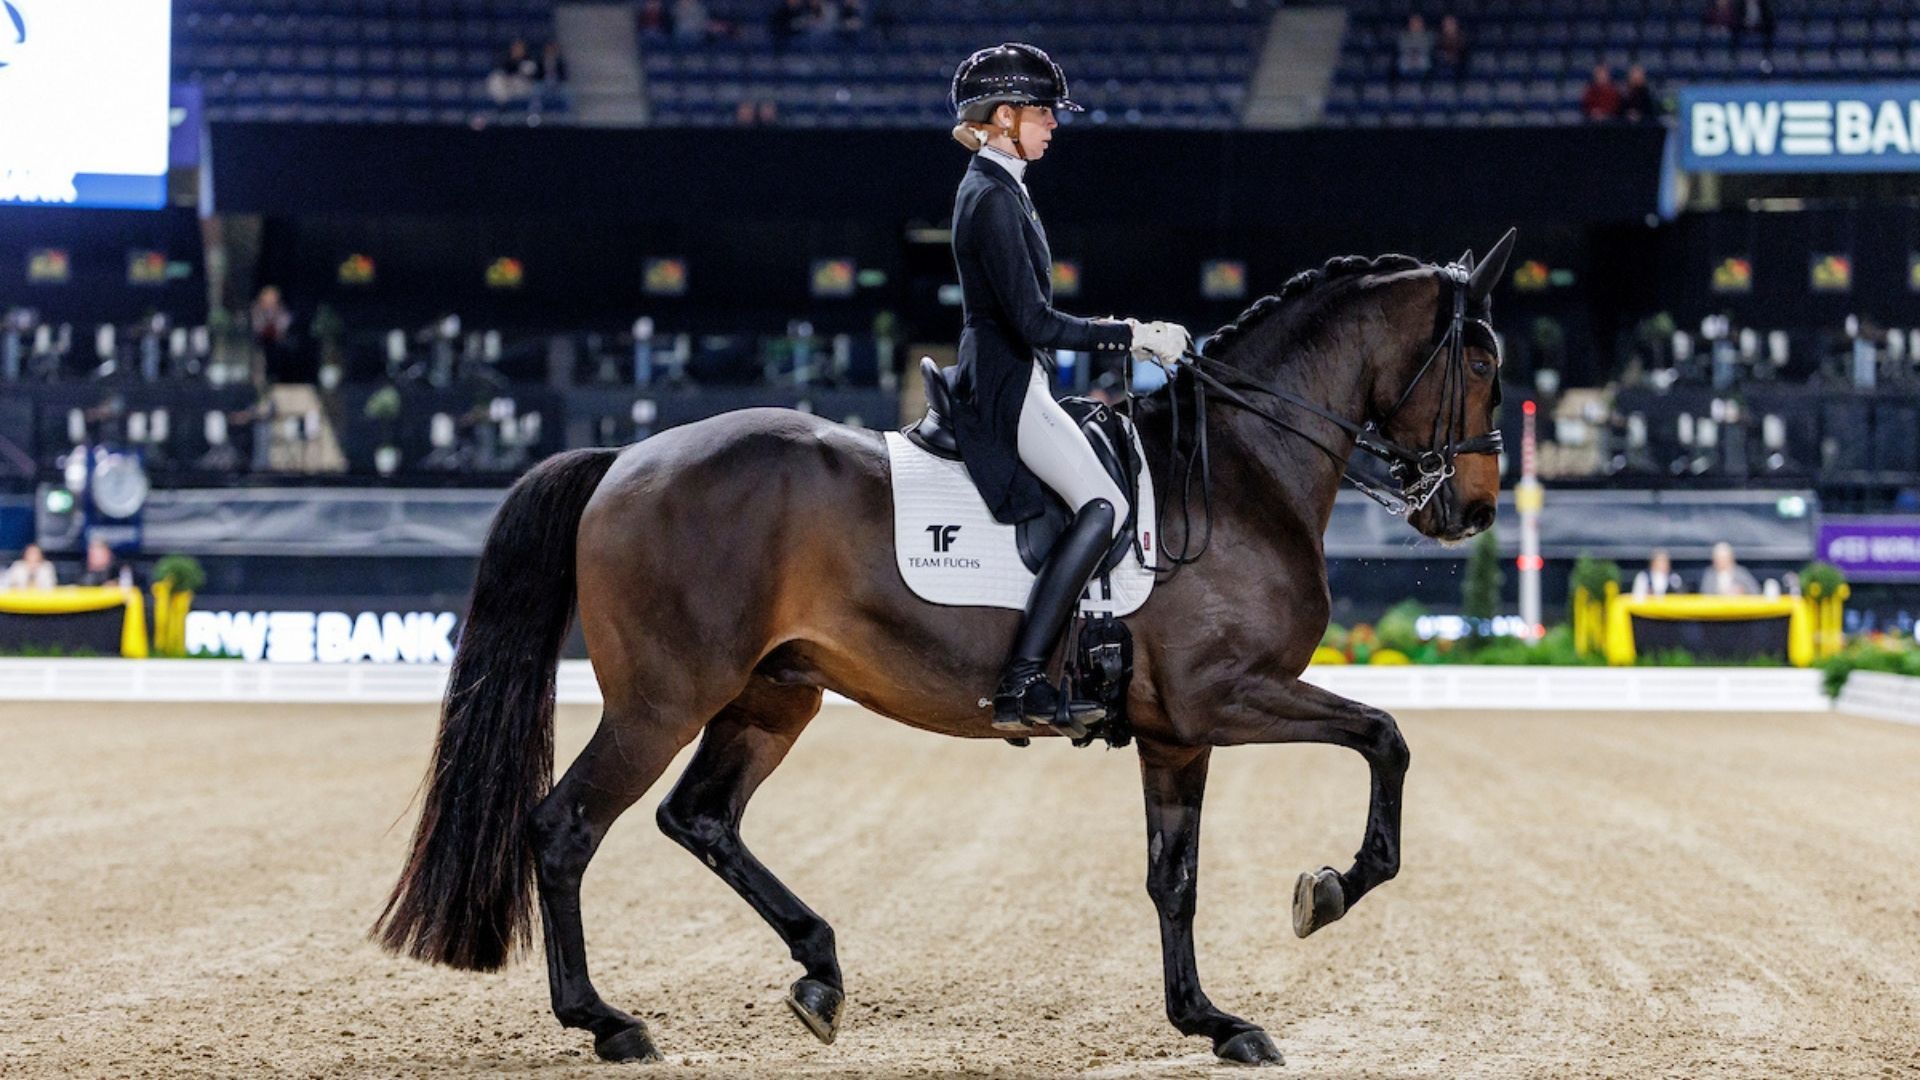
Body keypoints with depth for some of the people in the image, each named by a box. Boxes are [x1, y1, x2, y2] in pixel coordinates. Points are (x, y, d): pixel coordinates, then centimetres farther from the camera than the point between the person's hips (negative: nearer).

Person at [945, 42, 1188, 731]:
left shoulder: (997, 189, 17)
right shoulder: (992, 197, -16)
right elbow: (1034, 325, -21)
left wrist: (1131, 335, 17)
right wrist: (1130, 336, -15)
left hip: (1008, 385, 11)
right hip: (1006, 390, -11)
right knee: (1103, 505, -22)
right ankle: (1021, 686, -27)